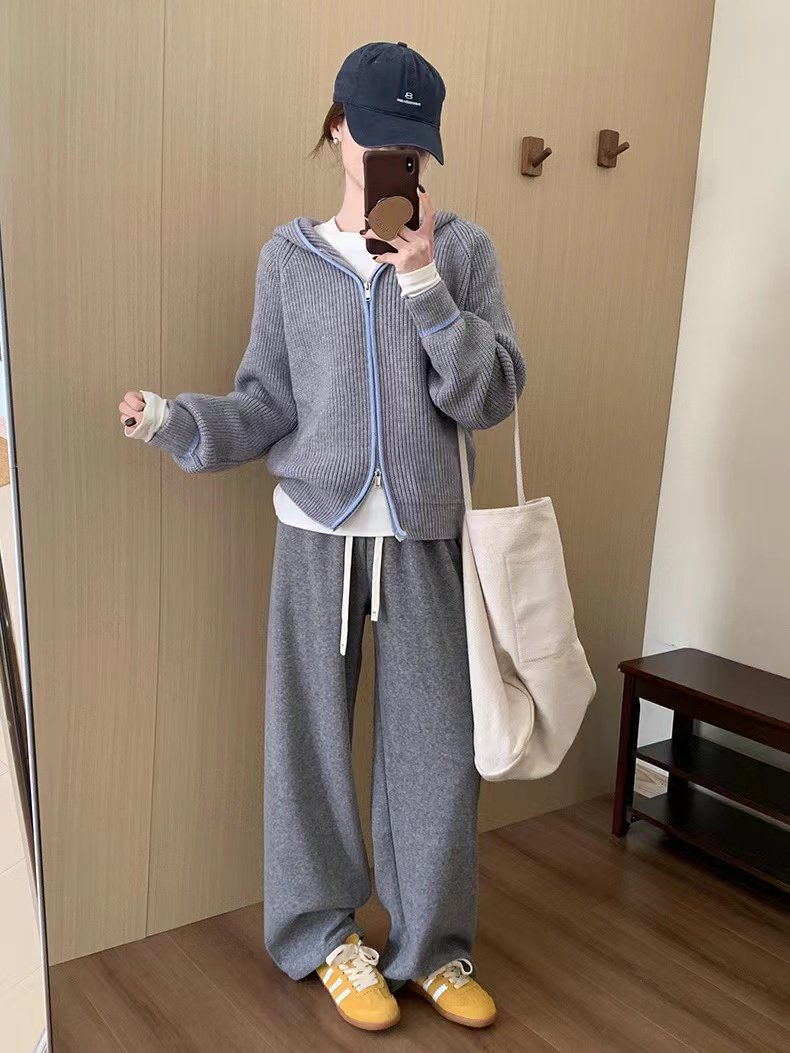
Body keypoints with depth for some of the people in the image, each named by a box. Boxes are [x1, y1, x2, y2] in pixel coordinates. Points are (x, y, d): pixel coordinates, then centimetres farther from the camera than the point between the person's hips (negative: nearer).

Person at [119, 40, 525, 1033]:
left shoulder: (463, 248, 1)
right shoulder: (289, 256, 3)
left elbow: (492, 396, -7)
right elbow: (267, 406, 2)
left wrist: (425, 282, -17)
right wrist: (174, 418, -14)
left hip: (425, 538, 0)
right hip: (318, 533, 1)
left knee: (436, 746, 5)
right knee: (312, 739, 8)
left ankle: (431, 947, 28)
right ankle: (330, 936, 32)